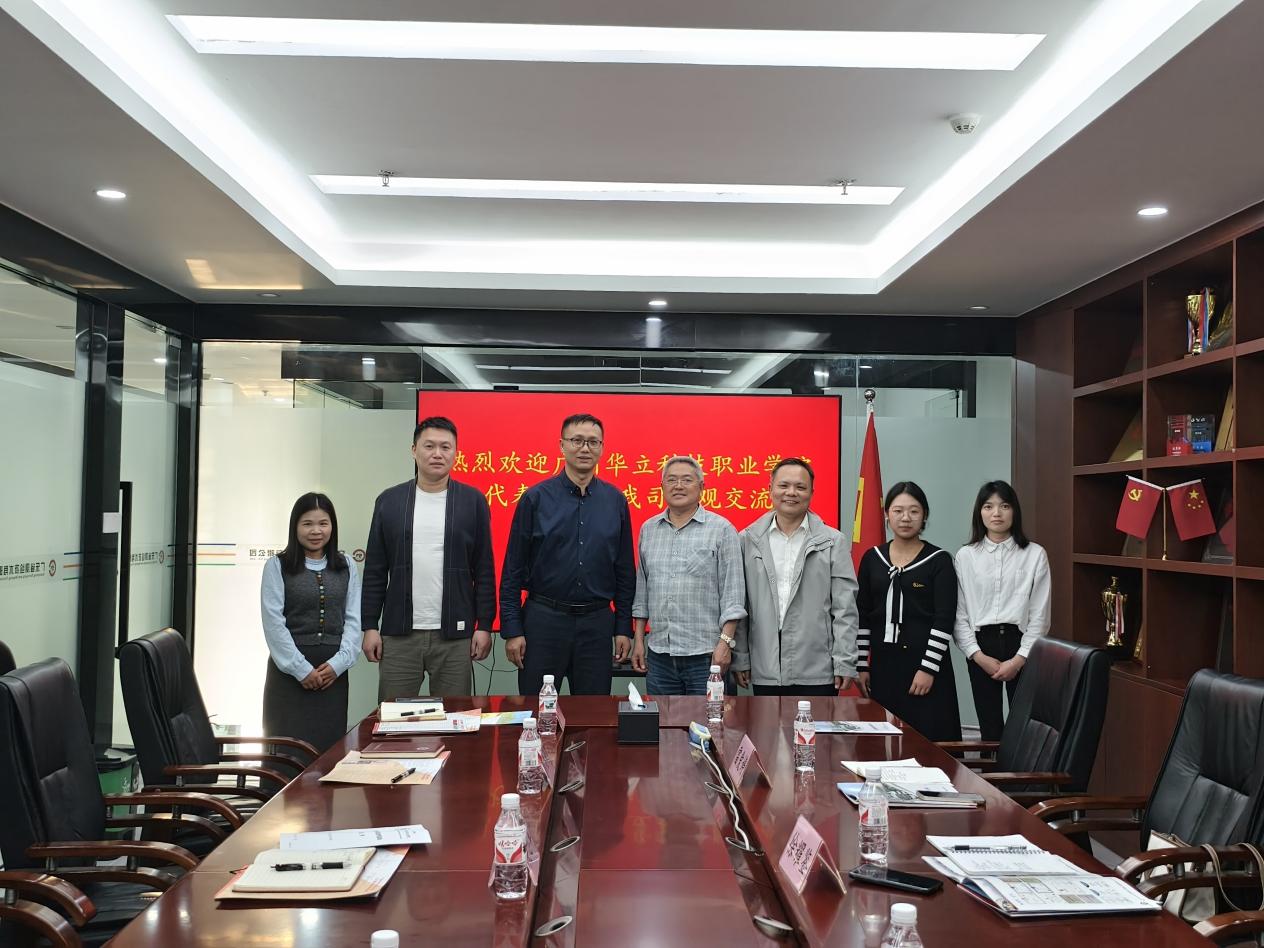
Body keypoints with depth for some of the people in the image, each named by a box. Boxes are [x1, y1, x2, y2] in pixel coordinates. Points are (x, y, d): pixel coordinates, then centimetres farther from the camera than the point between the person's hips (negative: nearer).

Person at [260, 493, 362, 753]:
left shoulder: (346, 566, 10)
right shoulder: (277, 566, 1)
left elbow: (353, 619, 6)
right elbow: (274, 623, -6)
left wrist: (338, 663, -8)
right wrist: (302, 669, -11)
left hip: (333, 671, 3)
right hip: (290, 668, -2)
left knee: (329, 746, 2)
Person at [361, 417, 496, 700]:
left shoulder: (473, 501, 2)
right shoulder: (389, 500, 5)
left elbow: (484, 570, 2)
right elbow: (375, 571, 7)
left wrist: (484, 625, -2)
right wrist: (370, 626, 3)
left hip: (455, 635, -1)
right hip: (399, 634, 1)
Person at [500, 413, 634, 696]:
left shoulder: (615, 501, 4)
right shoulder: (535, 498, -2)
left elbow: (625, 570, 8)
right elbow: (513, 569, -1)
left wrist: (624, 628, 5)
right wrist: (512, 629, -5)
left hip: (597, 621, 2)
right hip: (544, 618, -2)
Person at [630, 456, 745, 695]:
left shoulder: (721, 529, -2)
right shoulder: (648, 529, 12)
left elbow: (732, 592, -5)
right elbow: (642, 588, 15)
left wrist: (725, 642, -11)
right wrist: (638, 639, 11)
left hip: (705, 655, -4)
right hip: (659, 653, 4)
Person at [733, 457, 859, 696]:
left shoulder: (834, 542, 2)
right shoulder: (748, 540, 5)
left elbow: (844, 609, 0)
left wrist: (845, 663, -4)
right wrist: (740, 659, 4)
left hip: (817, 675, -1)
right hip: (765, 674, 1)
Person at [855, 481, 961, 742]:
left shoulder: (939, 560, -2)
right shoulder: (872, 558, 7)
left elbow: (944, 620, -7)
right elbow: (861, 617, 9)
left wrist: (929, 668, -13)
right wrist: (860, 665, 6)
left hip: (925, 665, -3)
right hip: (882, 664, 3)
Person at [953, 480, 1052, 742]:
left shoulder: (1035, 554, 0)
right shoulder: (965, 556, 3)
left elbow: (1040, 614, -1)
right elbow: (959, 614, 3)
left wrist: (1019, 659, -8)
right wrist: (978, 656, -7)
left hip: (1020, 643, -1)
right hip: (981, 646, 1)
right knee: (989, 728, 6)